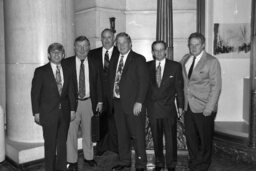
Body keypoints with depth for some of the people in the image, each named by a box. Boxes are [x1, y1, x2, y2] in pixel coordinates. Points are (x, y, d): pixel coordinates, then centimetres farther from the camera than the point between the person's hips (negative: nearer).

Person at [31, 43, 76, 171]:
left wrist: (72, 109, 4)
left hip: (64, 112, 4)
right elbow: (35, 93, -3)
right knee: (50, 144, 4)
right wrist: (36, 112, -8)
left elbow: (71, 92, 11)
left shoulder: (67, 71, 9)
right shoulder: (41, 71, -2)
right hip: (48, 113, -3)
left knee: (62, 142, 11)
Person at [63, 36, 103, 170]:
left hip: (88, 102, 3)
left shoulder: (93, 64, 6)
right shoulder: (67, 63, -3)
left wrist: (99, 101, 8)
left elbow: (98, 84, 11)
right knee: (71, 132, 2)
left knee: (87, 131, 15)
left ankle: (88, 157, 31)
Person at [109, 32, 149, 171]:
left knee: (138, 135, 3)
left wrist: (139, 102, -16)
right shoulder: (114, 61, 13)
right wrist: (111, 100, 6)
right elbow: (112, 81, 15)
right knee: (121, 134, 15)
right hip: (117, 103, 6)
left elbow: (144, 82, -10)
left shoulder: (138, 59, -5)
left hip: (133, 104, -5)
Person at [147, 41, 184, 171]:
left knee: (171, 138, 5)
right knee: (156, 138, 12)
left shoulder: (175, 66, 0)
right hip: (152, 109, 2)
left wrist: (180, 105, 2)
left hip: (169, 108, -1)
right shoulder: (147, 66, 4)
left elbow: (179, 87, 3)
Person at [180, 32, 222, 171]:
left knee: (205, 139, 9)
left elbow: (216, 87, -10)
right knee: (190, 136, 14)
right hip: (188, 107, 5)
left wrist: (209, 109, -15)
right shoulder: (185, 59, 8)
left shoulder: (212, 62, -9)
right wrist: (182, 103, 3)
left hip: (204, 109, -5)